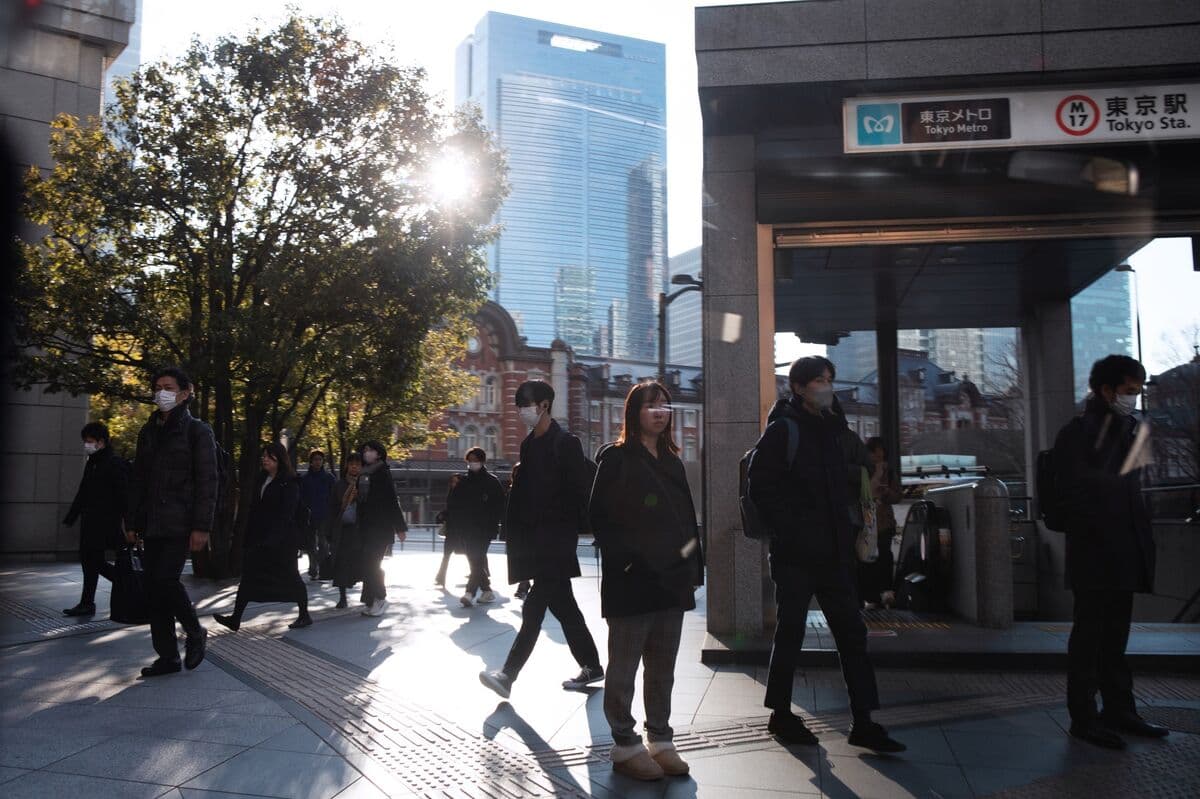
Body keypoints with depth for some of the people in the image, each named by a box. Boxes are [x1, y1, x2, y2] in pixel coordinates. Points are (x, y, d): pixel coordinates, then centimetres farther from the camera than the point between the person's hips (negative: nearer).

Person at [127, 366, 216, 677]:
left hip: (180, 522, -6)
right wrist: (132, 522, 12)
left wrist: (202, 526, -15)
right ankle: (167, 655, 12)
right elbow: (138, 479, 18)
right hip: (152, 523, 6)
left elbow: (208, 480, -8)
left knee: (165, 579, -15)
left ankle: (195, 632, 10)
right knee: (154, 587, 4)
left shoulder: (197, 430, -2)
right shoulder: (148, 431, 16)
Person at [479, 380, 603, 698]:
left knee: (534, 607, -10)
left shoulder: (565, 443, -9)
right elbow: (522, 491, 15)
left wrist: (570, 530, -14)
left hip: (556, 539, -8)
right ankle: (591, 666, 24)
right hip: (534, 537, 9)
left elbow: (580, 493, -11)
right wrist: (514, 533, 10)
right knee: (562, 604, 13)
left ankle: (509, 674, -9)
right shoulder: (529, 444, 14)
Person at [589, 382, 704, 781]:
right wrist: (626, 560, -16)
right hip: (631, 580, -6)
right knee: (624, 669, 5)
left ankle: (661, 741, 24)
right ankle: (625, 746, 15)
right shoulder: (616, 459, -5)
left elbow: (687, 519, 15)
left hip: (672, 581, 7)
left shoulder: (672, 462, 15)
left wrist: (694, 568, 10)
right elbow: (600, 517, -10)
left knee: (663, 670, 14)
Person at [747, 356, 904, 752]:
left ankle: (862, 722, 12)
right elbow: (760, 483, -12)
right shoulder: (783, 429, -8)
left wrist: (846, 527, 12)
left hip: (833, 551, 7)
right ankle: (780, 715, 19)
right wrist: (787, 526, -13)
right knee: (791, 632, 4)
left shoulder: (835, 428, 13)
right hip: (795, 552, -7)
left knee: (851, 631, 6)